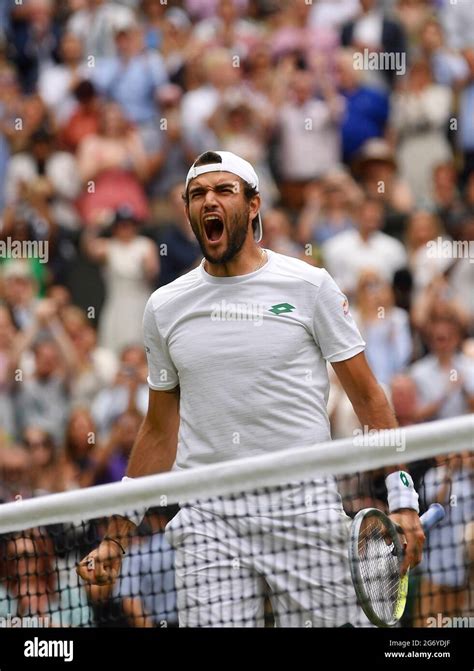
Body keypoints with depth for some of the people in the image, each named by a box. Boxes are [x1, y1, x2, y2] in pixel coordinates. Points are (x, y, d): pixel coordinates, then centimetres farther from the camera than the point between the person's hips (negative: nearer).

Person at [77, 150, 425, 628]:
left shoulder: (309, 286, 3)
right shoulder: (164, 307, 11)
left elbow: (368, 398, 5)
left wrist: (400, 498, -5)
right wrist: (115, 539, 15)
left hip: (304, 508, -2)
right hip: (206, 520, 2)